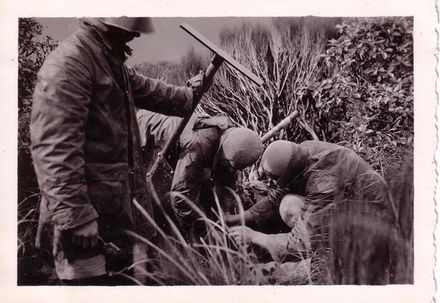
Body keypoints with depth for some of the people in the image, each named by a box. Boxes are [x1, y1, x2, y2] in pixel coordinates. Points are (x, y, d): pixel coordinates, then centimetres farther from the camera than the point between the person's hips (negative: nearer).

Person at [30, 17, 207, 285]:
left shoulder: (112, 61, 12)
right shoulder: (68, 62, -19)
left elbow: (148, 90, 30)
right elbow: (55, 149, -25)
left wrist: (190, 94, 42)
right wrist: (74, 217, -26)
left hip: (122, 201, 10)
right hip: (90, 210, -9)